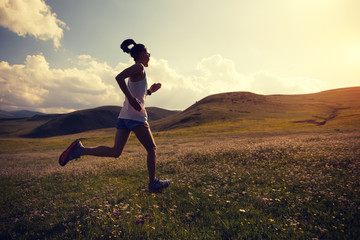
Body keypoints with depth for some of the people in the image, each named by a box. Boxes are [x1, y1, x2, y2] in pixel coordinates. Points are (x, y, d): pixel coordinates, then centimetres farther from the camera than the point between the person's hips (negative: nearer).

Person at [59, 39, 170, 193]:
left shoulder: (135, 71, 25)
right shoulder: (139, 67, -2)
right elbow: (119, 77, -20)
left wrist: (150, 91, 23)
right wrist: (131, 99, -22)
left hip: (124, 115, 8)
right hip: (136, 116, -8)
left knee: (115, 151, 5)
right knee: (151, 149, 6)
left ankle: (80, 149, -7)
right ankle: (153, 183, 13)